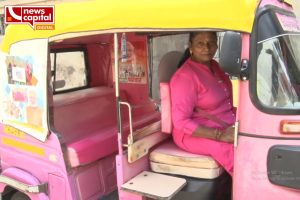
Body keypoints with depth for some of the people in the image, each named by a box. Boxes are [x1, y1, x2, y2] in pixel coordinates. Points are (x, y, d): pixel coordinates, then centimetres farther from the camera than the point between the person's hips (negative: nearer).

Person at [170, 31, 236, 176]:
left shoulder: (213, 66, 9)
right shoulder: (185, 77, -18)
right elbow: (181, 122, -21)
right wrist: (219, 135, -25)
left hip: (227, 126, 9)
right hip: (196, 134, -8)